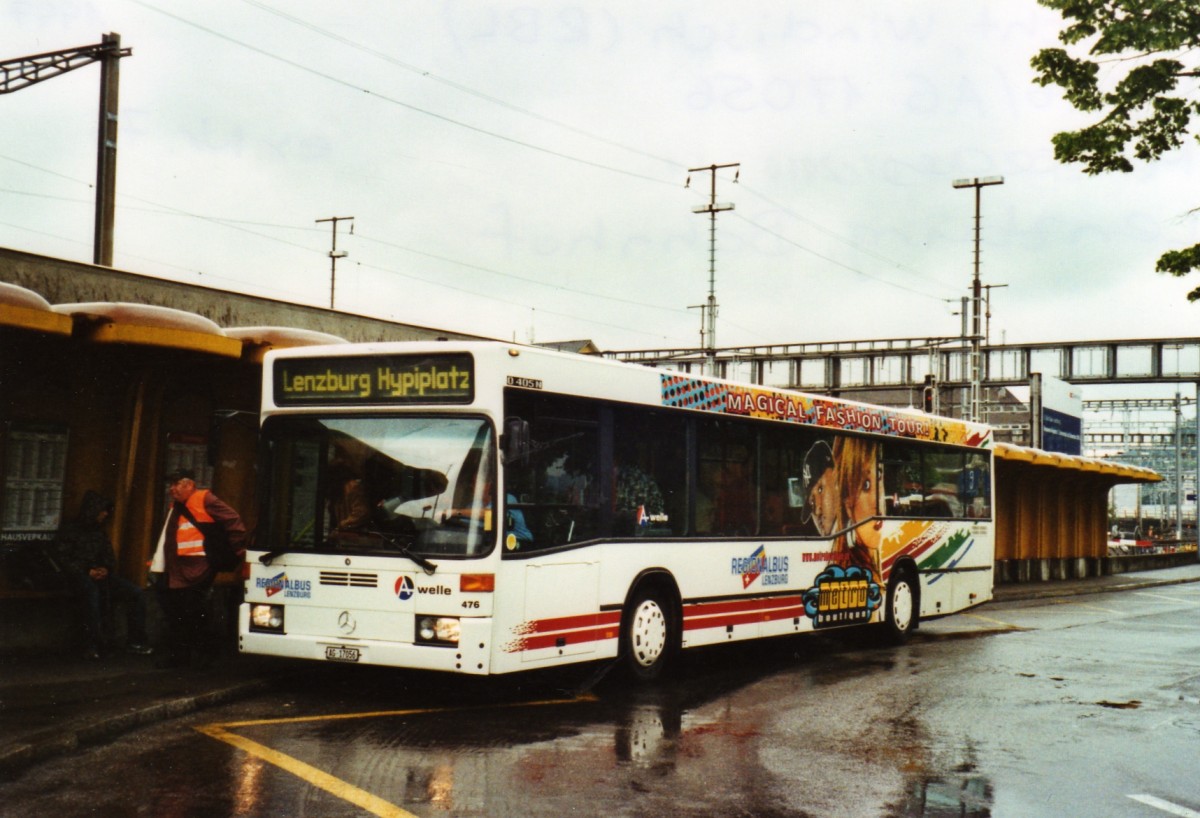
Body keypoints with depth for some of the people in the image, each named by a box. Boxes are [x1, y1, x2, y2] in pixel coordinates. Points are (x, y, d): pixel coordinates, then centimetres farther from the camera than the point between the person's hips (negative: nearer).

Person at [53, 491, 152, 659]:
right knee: (92, 590, -42)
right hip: (79, 576, -6)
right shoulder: (69, 530, 6)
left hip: (101, 575, 6)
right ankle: (95, 644, -42)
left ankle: (135, 641, -12)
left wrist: (106, 569, -2)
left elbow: (110, 557, 23)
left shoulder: (100, 533, 24)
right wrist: (87, 571, -15)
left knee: (135, 593, -17)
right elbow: (64, 559, -3)